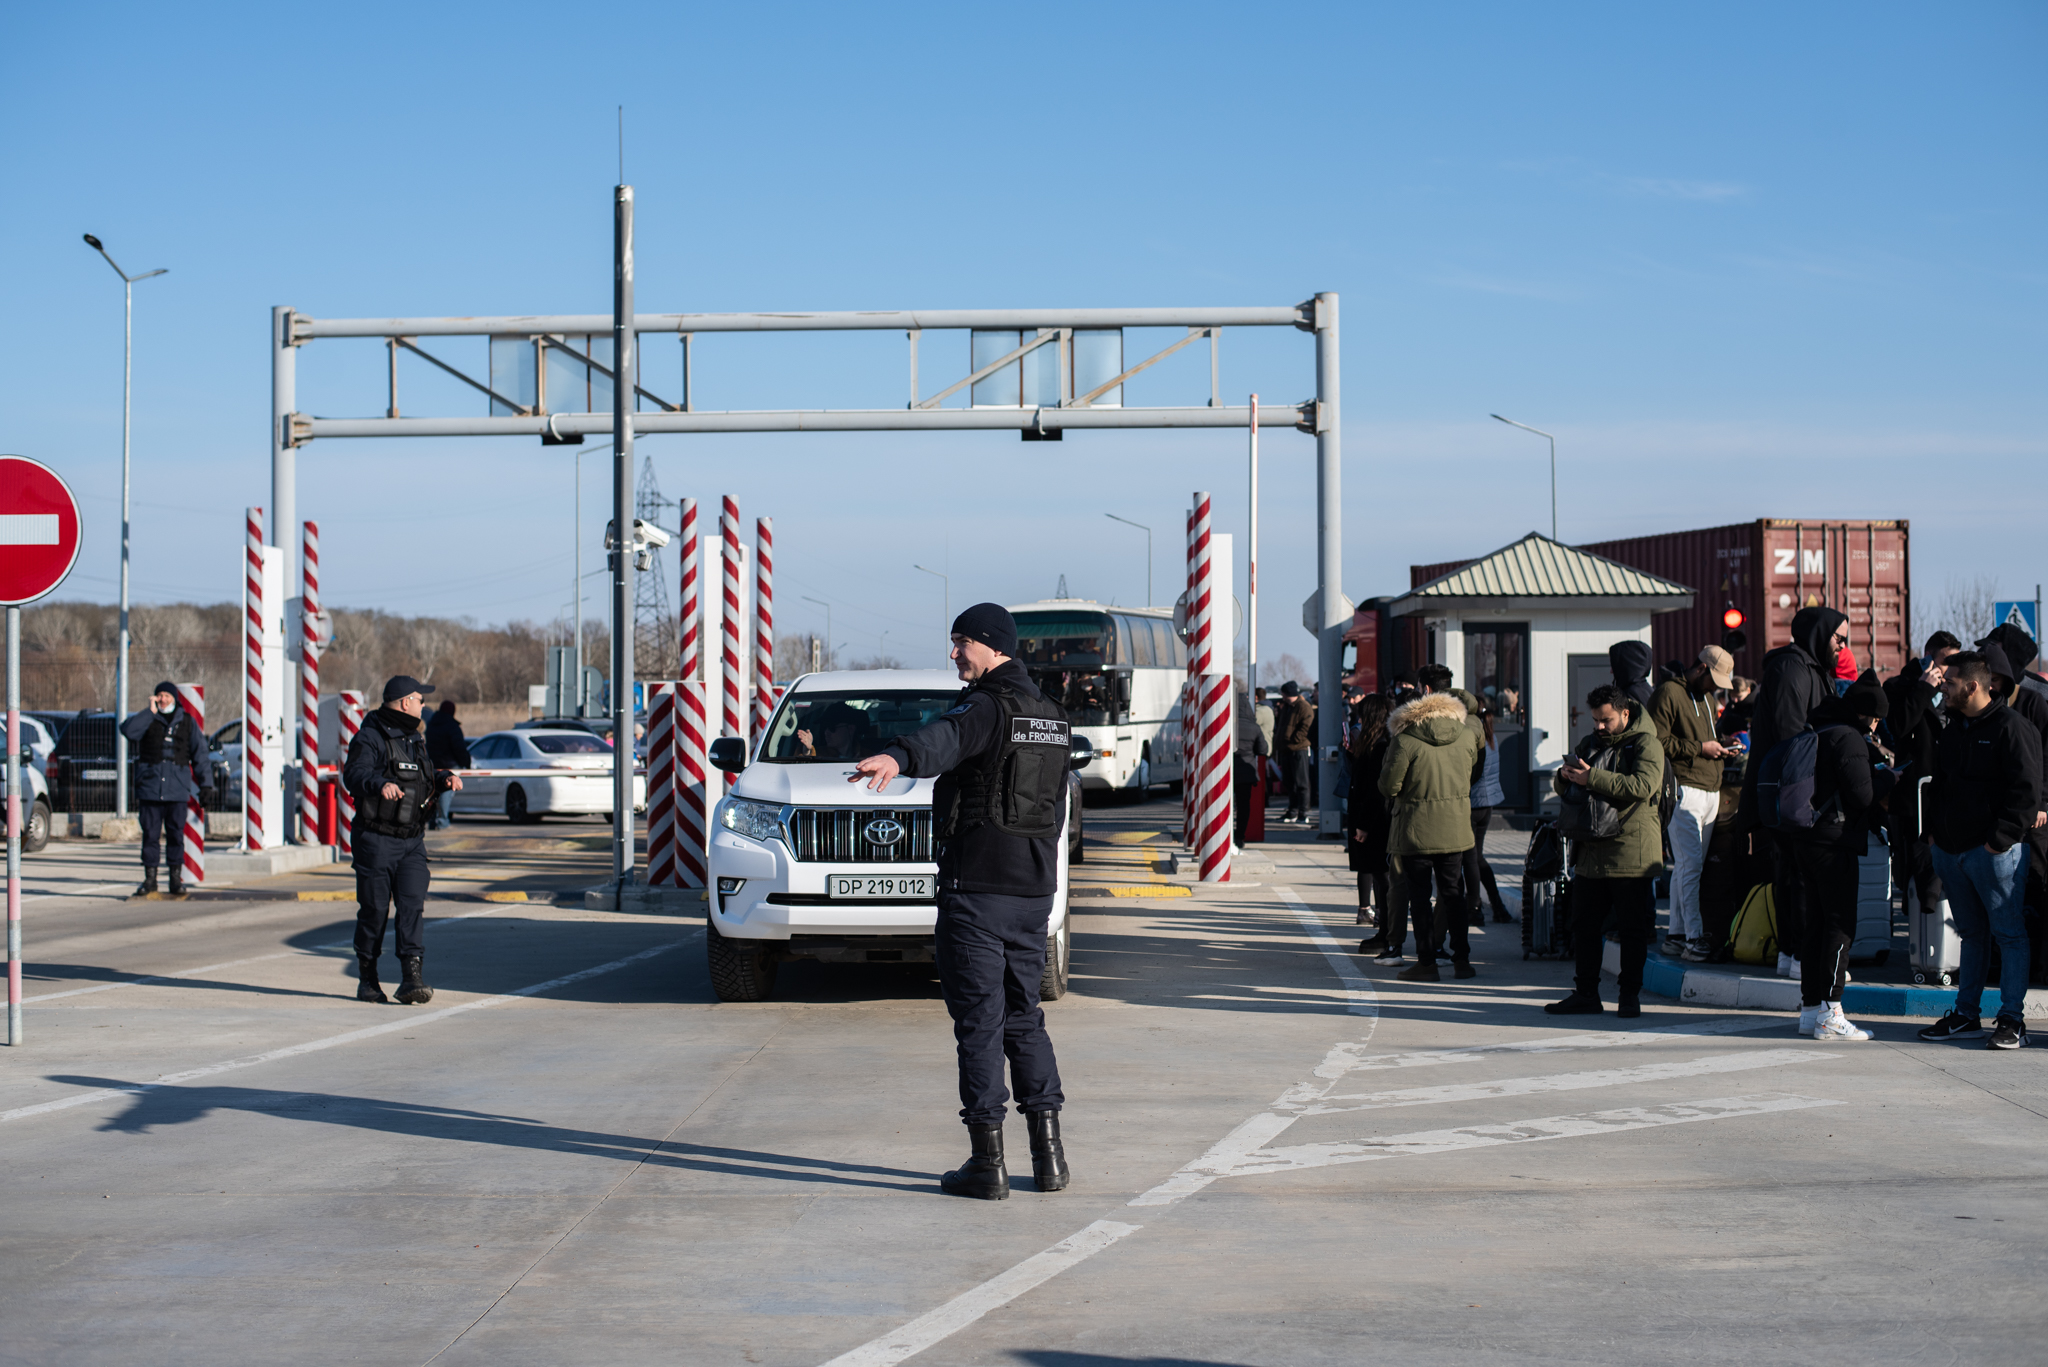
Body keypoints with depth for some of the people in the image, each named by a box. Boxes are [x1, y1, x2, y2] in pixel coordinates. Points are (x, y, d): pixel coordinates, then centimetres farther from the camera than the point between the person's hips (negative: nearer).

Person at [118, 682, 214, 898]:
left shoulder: (187, 722, 10)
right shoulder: (146, 720, 8)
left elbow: (201, 755, 11)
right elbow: (128, 730, -14)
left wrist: (206, 785, 5)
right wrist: (151, 711, -12)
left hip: (177, 790, 0)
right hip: (149, 788, 0)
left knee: (176, 835, 1)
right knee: (150, 834, 2)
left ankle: (176, 879, 7)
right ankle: (150, 878, 10)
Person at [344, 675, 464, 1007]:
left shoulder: (414, 739, 18)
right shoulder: (370, 738, -8)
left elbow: (426, 776, 30)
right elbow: (354, 774, -24)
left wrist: (445, 778, 8)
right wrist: (381, 784, -43)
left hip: (412, 842, 6)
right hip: (376, 840, -6)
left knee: (413, 906, -7)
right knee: (374, 910, 1)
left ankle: (412, 978, -12)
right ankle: (367, 979, 16)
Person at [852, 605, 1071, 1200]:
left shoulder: (988, 707, -12)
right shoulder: (1048, 713, 16)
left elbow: (947, 739, -37)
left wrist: (898, 757, -56)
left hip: (977, 885, -8)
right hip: (1035, 885, 8)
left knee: (979, 1021, -3)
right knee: (1023, 1018, 16)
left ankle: (987, 1162, -2)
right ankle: (1048, 1152, 14)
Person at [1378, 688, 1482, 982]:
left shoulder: (1404, 741, -12)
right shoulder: (1466, 737, 2)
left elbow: (1388, 786, -11)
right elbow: (1473, 776, 15)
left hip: (1416, 830, -4)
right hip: (1455, 828, 4)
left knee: (1419, 895, 3)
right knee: (1453, 893, 14)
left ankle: (1427, 963, 3)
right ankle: (1462, 959, 16)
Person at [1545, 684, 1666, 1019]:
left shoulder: (1645, 745, -4)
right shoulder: (1591, 744, 18)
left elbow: (1642, 785, -22)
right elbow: (1565, 789, 23)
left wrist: (1592, 778, -23)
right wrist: (1565, 775, -3)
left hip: (1631, 854, -7)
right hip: (1591, 852, 7)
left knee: (1633, 928, 0)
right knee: (1584, 925, 8)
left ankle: (1630, 996, 7)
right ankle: (1586, 994, 15)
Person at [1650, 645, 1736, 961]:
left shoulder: (1706, 698, 25)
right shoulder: (1668, 693, -6)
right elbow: (1657, 740, -13)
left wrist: (1721, 746, 14)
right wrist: (1699, 748, -13)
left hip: (1710, 792, 9)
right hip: (1685, 791, -9)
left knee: (1687, 866, 9)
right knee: (1690, 866, -12)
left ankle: (1676, 934, 12)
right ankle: (1693, 938, -14)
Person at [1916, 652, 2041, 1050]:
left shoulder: (2011, 727, -9)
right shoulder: (1952, 729, 16)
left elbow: (2026, 791, -14)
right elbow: (1937, 785, 23)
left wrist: (2000, 839, -17)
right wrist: (1935, 831, 11)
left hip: (1994, 852, -8)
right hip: (1951, 849, 8)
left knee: (2009, 934, -3)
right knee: (1971, 934, 14)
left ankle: (2012, 1019, -1)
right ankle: (1966, 1015, 18)